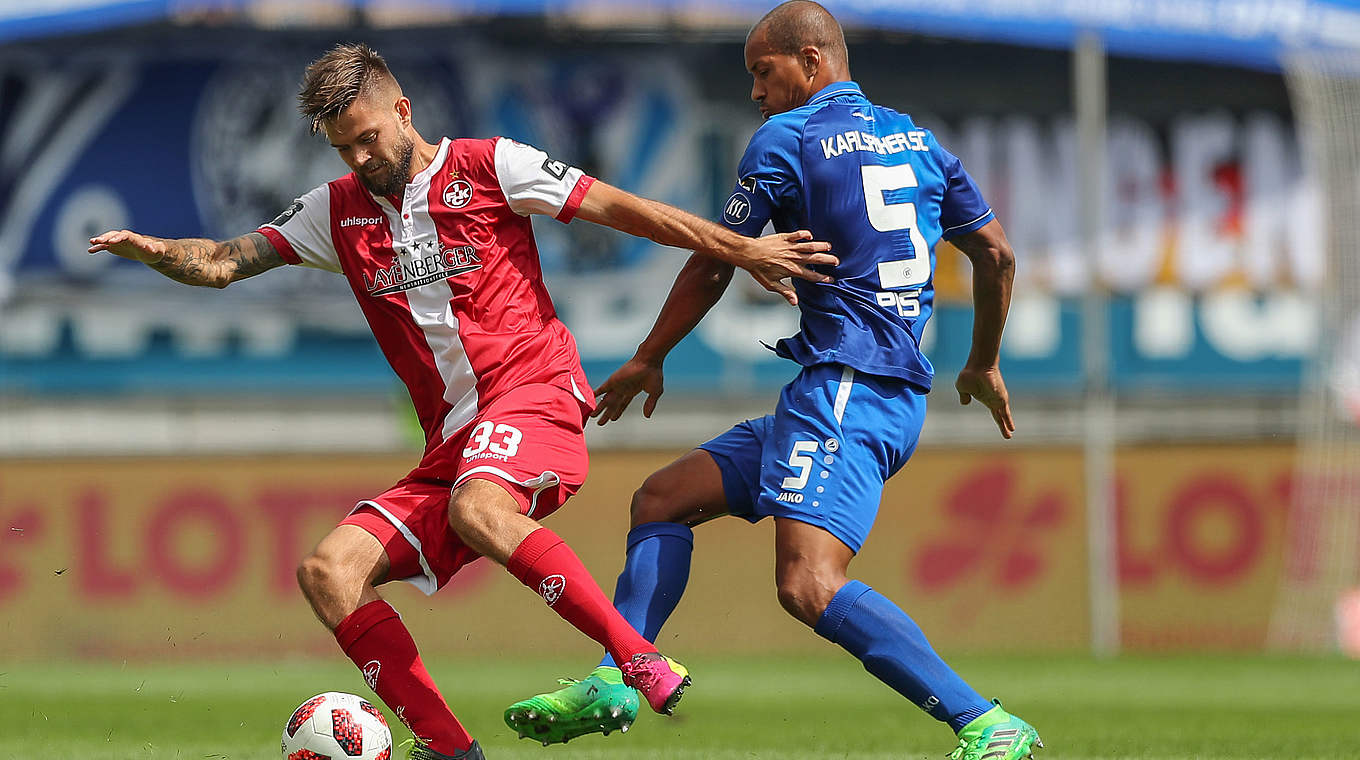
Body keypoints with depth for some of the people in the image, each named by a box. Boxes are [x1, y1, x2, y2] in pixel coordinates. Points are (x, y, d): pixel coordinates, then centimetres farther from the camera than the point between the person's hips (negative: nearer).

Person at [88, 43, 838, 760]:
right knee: (328, 571, -12)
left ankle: (641, 663, -37)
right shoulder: (338, 210, 16)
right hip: (450, 444, 6)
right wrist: (146, 248, -8)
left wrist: (742, 251, -1)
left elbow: (620, 208, 2)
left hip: (533, 392, -6)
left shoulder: (486, 167, 3)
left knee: (477, 509, -38)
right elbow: (223, 263, 13)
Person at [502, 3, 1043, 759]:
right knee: (663, 498, 14)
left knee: (809, 586, -24)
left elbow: (712, 267, 6)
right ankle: (614, 682, 4)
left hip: (846, 385, -10)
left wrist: (648, 360, 20)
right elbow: (998, 254, 21)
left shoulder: (788, 139, -2)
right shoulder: (917, 142, 18)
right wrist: (984, 365, 36)